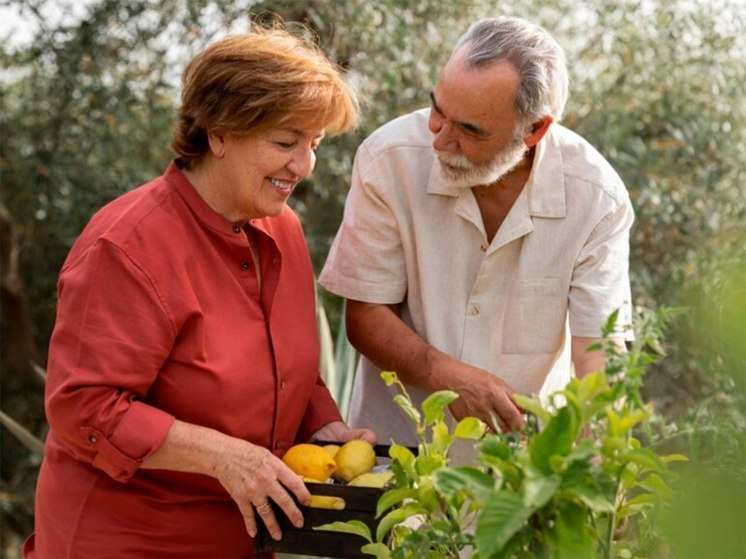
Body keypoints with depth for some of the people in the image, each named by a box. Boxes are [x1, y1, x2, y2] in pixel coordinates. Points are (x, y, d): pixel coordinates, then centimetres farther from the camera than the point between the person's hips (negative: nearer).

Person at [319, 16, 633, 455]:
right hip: (397, 445, -2)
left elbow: (597, 355, -13)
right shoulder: (390, 159, -12)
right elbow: (365, 315, -4)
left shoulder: (597, 197, -12)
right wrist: (447, 375, -21)